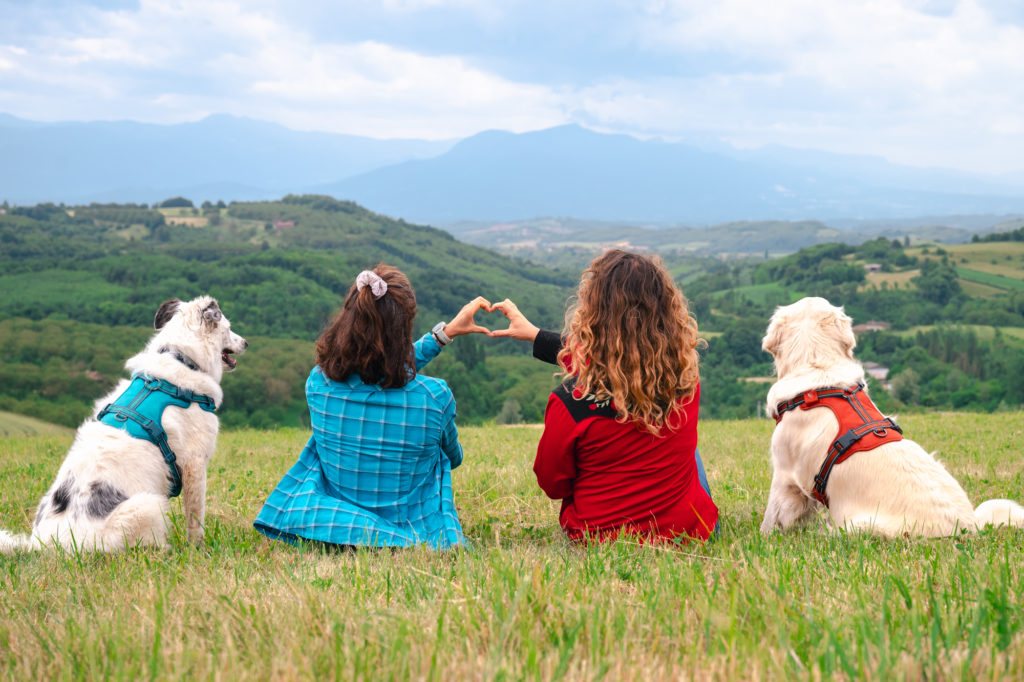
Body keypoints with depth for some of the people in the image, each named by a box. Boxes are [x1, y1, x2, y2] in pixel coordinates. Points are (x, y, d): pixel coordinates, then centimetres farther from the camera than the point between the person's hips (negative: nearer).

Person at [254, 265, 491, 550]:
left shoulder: (318, 383, -12)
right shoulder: (435, 397, -20)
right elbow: (453, 456, 4)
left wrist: (445, 332, 13)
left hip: (330, 528, 2)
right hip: (411, 535, -2)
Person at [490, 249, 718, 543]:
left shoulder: (571, 401, -24)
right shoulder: (685, 377, -12)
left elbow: (552, 484, -7)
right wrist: (536, 335, 19)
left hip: (597, 538, -1)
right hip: (688, 533, 2)